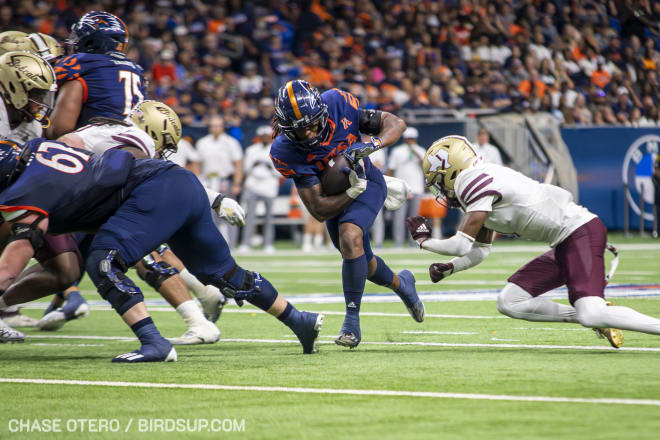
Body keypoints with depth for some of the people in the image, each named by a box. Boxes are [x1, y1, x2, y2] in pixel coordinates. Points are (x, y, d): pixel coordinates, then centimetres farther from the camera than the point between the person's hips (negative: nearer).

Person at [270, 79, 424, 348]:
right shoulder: (285, 152, -30)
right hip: (334, 197, 3)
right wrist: (353, 192, -39)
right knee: (362, 262, 18)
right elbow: (319, 210, -27)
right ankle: (401, 284, 52)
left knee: (350, 237, -29)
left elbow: (395, 124, -19)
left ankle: (352, 321, -21)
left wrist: (372, 144, -37)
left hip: (367, 183, -3)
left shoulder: (338, 104, -29)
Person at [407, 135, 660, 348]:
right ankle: (596, 319, 8)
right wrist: (448, 268, 8)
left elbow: (463, 245, -14)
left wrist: (424, 241, 2)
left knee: (592, 314, -26)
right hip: (565, 246, 10)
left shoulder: (478, 182, -14)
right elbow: (480, 251, 23)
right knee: (510, 302, 7)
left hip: (582, 232, -10)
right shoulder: (481, 182, 17)